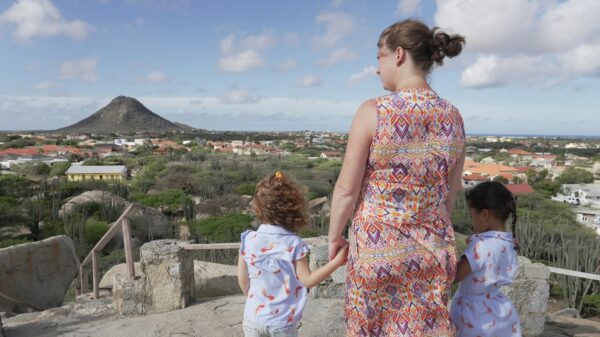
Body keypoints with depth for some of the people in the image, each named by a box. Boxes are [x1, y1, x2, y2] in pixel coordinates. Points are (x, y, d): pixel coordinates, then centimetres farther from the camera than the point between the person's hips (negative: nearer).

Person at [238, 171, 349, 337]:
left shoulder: (248, 240, -9)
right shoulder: (294, 244, -16)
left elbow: (242, 279, 0)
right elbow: (308, 280, -11)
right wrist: (337, 261, -10)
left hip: (253, 317, 2)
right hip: (282, 321, -2)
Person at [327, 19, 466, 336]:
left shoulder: (373, 112, -16)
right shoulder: (453, 117, 0)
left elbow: (347, 189, -12)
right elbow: (451, 192, 8)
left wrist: (334, 236, 3)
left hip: (378, 246, -4)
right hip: (433, 250, 5)